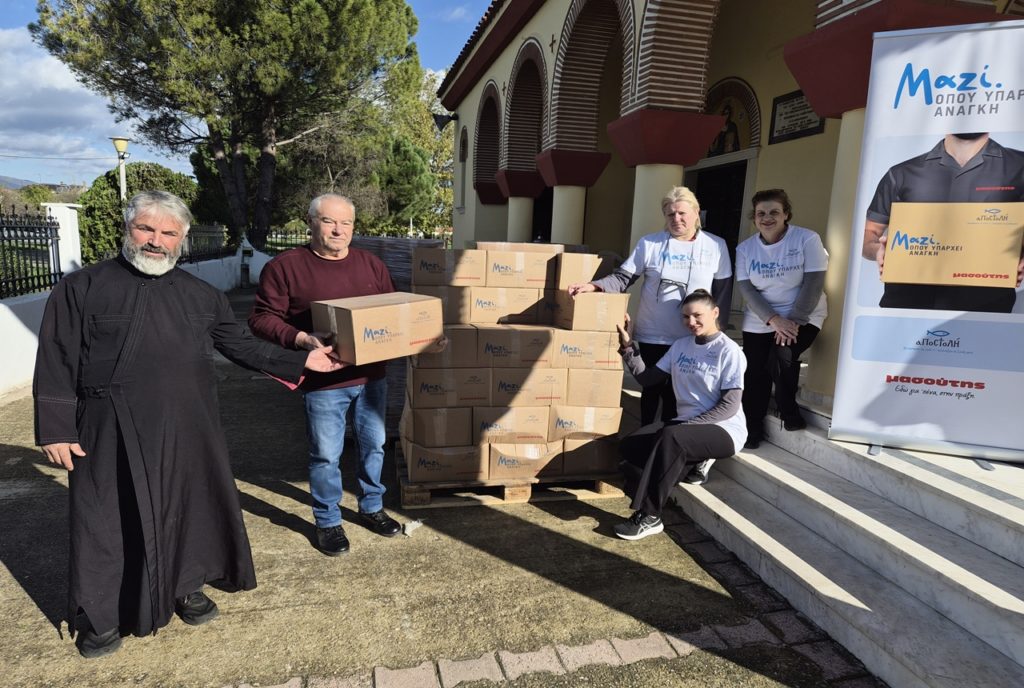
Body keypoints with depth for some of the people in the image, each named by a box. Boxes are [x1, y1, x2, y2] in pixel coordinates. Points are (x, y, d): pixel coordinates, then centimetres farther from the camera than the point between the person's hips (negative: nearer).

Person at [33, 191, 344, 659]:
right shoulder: (81, 288, -3)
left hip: (187, 430, 3)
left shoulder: (202, 295, 8)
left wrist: (298, 362, 5)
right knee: (109, 520, 7)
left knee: (191, 507, 14)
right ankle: (100, 615, 27)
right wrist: (56, 428, -8)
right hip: (113, 433, -3)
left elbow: (240, 345, 11)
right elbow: (56, 364, -3)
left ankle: (187, 586, 36)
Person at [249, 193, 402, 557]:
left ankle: (372, 507, 37)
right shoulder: (285, 267, -7)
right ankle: (328, 521, 27)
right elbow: (262, 318, -9)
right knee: (326, 455, 7)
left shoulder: (372, 264, 8)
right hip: (323, 382, -4)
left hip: (371, 376, 5)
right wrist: (301, 339, -23)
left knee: (374, 446, 16)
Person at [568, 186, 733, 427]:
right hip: (652, 335, 0)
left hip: (693, 338, 1)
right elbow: (622, 278, -4)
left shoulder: (716, 246, 1)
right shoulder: (649, 243, -2)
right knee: (651, 389, 11)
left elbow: (722, 293, 4)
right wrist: (594, 286, -22)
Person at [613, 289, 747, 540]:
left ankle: (649, 517, -27)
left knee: (671, 437, -36)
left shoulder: (729, 351, -10)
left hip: (724, 430, -6)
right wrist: (627, 346, -1)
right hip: (686, 425, 6)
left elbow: (729, 406, -14)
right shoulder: (680, 345, 9)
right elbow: (647, 377, 7)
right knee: (629, 445, -17)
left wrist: (689, 424, -21)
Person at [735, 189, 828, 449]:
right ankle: (752, 428, 16)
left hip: (803, 316, -3)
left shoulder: (807, 239, -9)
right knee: (755, 373, -1)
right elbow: (746, 289, -7)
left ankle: (789, 412, -1)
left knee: (782, 356, -26)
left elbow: (814, 283, -13)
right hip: (760, 321, 3)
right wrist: (773, 319, -20)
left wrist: (793, 320, -20)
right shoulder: (745, 248, -1)